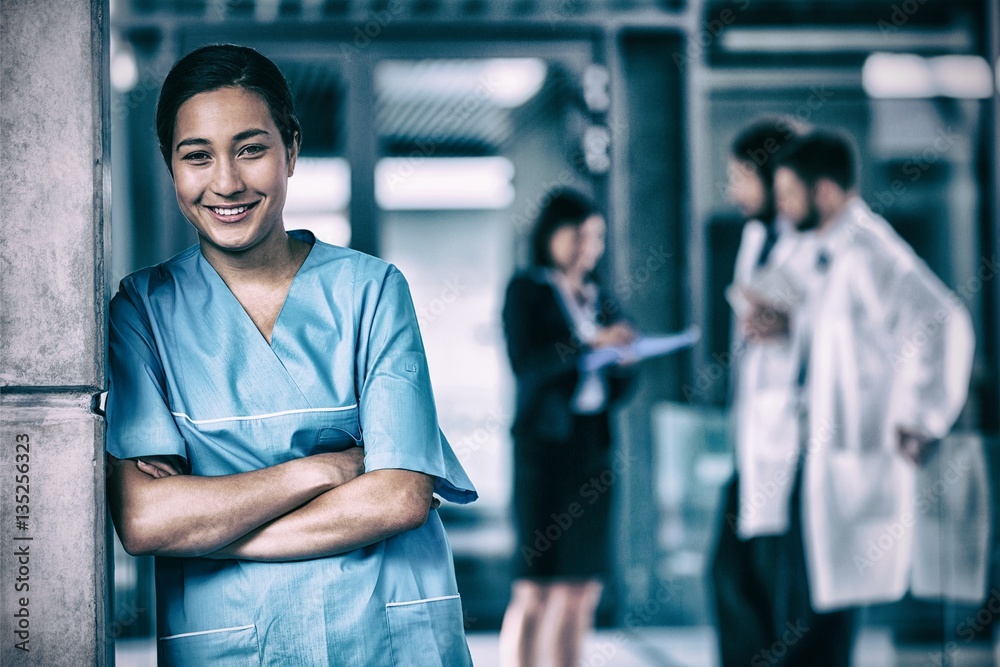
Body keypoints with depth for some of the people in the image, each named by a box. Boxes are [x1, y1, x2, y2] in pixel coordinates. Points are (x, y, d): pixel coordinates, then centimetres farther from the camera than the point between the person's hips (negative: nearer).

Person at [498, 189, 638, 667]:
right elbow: (524, 362, -13)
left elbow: (616, 387, 16)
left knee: (583, 587, 4)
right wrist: (590, 343, -20)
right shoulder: (527, 290, 2)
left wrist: (624, 356, -4)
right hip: (544, 441, -5)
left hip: (594, 444, 6)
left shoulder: (602, 300, 17)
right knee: (534, 585, -7)